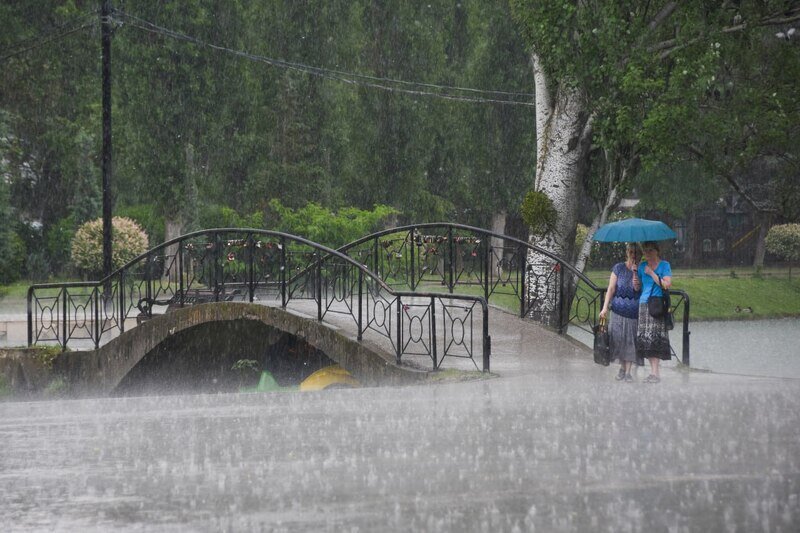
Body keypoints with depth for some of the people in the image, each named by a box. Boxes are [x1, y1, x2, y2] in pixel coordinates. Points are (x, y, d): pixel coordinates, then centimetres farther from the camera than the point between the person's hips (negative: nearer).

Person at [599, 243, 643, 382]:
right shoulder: (618, 268, 4)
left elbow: (638, 288, -9)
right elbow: (611, 289, 3)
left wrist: (635, 272, -15)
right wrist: (605, 307, -4)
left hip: (634, 311, 0)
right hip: (619, 309, 0)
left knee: (631, 339, -2)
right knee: (619, 338, 0)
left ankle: (628, 371, 3)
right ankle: (622, 367, 17)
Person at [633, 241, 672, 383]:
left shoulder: (664, 265, 1)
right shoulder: (642, 266, 16)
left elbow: (667, 284, -11)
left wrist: (652, 274, -11)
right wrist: (636, 283, -1)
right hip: (644, 304, 5)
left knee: (655, 337, -13)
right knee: (644, 338, -1)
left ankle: (655, 372, -13)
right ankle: (653, 371, 4)